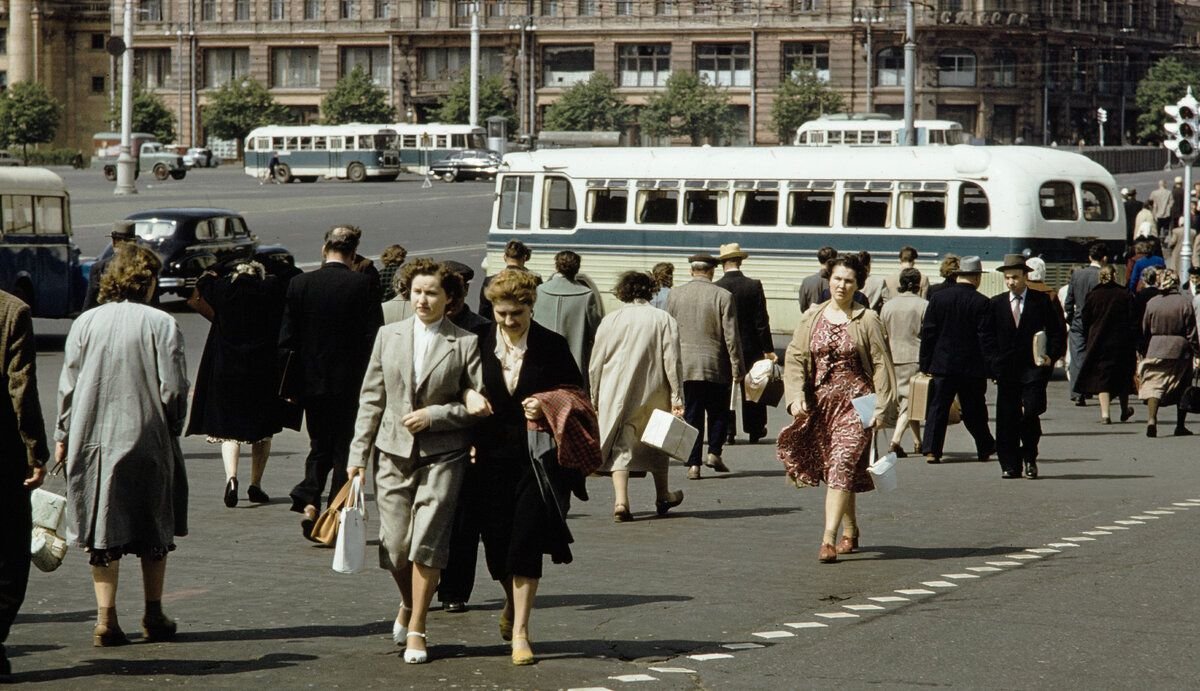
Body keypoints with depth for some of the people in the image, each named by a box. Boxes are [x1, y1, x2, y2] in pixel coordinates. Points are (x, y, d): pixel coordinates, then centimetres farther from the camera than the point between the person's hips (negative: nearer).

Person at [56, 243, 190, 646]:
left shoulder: (85, 323, 1)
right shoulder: (161, 324, -8)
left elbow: (67, 386, 3)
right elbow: (173, 389, -9)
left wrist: (63, 436, 13)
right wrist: (171, 430, 8)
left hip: (92, 442, 2)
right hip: (147, 440, -2)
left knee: (103, 530, 6)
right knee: (154, 531, 12)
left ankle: (106, 618, 0)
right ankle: (154, 616, 18)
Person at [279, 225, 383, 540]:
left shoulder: (299, 284, -1)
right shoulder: (363, 285, -9)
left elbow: (287, 338, 1)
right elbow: (374, 337, -9)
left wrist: (292, 382, 10)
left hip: (312, 382, 3)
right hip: (350, 383, -2)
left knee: (319, 447, 15)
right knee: (345, 449, 7)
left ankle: (308, 504, -5)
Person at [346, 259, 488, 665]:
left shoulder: (465, 343, -1)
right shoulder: (389, 336, 9)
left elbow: (479, 406, -1)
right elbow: (371, 398, 11)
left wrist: (434, 414, -12)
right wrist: (358, 454, 7)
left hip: (442, 455, -3)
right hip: (394, 452, 3)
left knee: (427, 540, -10)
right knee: (395, 546, 2)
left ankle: (416, 629, 3)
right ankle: (409, 605, 32)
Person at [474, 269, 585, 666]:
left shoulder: (553, 347, 0)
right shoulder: (479, 347, 4)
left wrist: (547, 408, -13)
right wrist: (471, 443, -2)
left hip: (537, 458, -2)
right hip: (493, 458, 2)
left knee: (525, 543, -8)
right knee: (497, 543, 6)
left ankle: (520, 632, -2)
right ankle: (514, 601, 37)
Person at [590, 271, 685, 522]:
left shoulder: (610, 320, -1)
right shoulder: (664, 320, -3)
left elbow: (595, 364, 3)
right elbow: (672, 362, -8)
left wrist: (595, 398, 12)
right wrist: (677, 398, -6)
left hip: (616, 394, 0)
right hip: (653, 394, 0)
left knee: (620, 445, 1)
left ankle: (621, 500, -16)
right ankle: (663, 497, 33)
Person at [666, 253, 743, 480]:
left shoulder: (675, 294, 1)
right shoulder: (723, 296, -7)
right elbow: (731, 335, -8)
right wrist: (737, 366, -2)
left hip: (684, 367, 2)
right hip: (715, 366, -2)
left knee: (691, 414, 4)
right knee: (718, 412, 15)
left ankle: (693, 464, 0)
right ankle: (714, 452, 3)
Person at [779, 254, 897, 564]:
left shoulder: (867, 320, -2)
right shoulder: (811, 318, 7)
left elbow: (881, 365, -2)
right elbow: (795, 359, 6)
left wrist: (881, 407, -8)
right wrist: (796, 396, -7)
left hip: (856, 404, -4)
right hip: (820, 404, 4)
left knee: (842, 467, -16)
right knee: (833, 470, 12)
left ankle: (829, 538, -21)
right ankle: (850, 532, 29)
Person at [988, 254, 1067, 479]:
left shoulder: (1042, 301, 3)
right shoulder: (996, 304, 10)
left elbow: (1058, 332, 4)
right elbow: (990, 336, 13)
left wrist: (1051, 356, -9)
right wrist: (995, 362, 2)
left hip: (1034, 368, -3)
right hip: (1006, 369, 3)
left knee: (1030, 413, -13)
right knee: (1007, 418, 0)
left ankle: (1030, 458, 8)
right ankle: (1010, 465, 7)